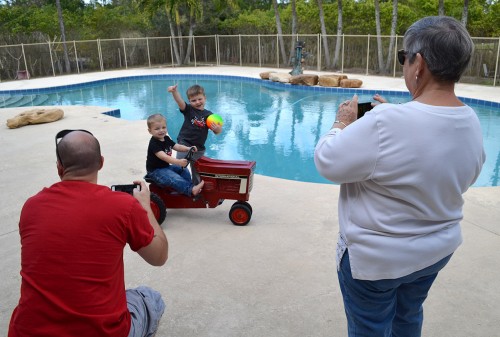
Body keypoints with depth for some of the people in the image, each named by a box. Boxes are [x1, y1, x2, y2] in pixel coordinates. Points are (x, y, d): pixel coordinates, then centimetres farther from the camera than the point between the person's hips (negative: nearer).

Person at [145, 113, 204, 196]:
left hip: (166, 166, 10)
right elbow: (163, 157, -35)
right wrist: (178, 162, -48)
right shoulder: (154, 143, -22)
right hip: (155, 171, -9)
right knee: (175, 178, -30)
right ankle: (191, 190, -40)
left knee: (184, 171, 2)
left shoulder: (166, 139, 8)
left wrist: (189, 148, -12)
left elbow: (178, 147, 9)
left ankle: (188, 186, -2)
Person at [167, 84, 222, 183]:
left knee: (196, 171, 16)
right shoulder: (188, 109, -4)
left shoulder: (209, 115, 2)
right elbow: (180, 101, -24)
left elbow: (217, 131, 4)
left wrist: (218, 128, -21)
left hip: (199, 148, 3)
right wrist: (174, 91, -44)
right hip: (184, 143, -2)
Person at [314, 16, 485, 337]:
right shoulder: (471, 122, -7)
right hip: (438, 249, 7)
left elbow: (327, 162, -22)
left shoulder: (386, 123, -32)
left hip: (377, 258, -7)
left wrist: (343, 123, -5)